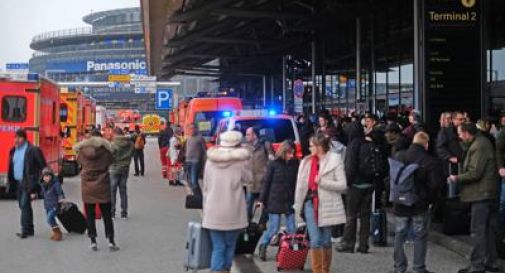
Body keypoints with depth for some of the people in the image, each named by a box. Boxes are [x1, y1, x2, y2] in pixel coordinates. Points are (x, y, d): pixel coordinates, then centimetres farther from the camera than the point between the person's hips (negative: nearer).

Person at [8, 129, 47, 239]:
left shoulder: (33, 150, -9)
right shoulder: (13, 151, 12)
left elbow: (43, 166, -10)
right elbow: (11, 167, 15)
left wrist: (40, 180, -12)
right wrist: (11, 182, 10)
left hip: (27, 183, -7)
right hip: (17, 183, 7)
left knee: (24, 205, -12)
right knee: (23, 206, 11)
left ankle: (25, 230, -9)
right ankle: (29, 229, 19)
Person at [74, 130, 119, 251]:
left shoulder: (83, 151, -6)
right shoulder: (105, 150, -9)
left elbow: (79, 161, 9)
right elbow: (111, 161, 2)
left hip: (87, 187, 1)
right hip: (103, 187, -1)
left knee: (90, 215, 9)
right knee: (107, 215, 7)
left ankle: (93, 242, 8)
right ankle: (111, 241, 6)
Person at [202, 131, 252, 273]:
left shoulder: (210, 160, 4)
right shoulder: (241, 160, -6)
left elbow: (205, 186, 8)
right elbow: (247, 179, 9)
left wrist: (206, 208, 16)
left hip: (213, 213, 2)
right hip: (232, 212, -2)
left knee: (217, 247, 5)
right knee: (230, 245, 13)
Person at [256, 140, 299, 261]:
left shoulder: (295, 164, 2)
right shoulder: (274, 164, -5)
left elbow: (297, 182, 5)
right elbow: (266, 182, -1)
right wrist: (262, 199, -2)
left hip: (290, 201, 3)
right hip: (275, 201, -3)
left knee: (292, 229, 2)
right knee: (274, 228, 0)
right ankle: (262, 247, 21)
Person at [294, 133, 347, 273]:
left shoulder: (335, 160, -6)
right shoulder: (306, 162, 6)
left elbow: (343, 185, -10)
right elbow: (300, 185, 11)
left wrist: (322, 182, -17)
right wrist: (298, 204, 11)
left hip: (327, 205, -2)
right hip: (310, 203, 2)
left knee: (326, 241, 9)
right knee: (315, 240, -5)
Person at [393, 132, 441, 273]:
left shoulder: (398, 156, -4)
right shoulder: (430, 161, -13)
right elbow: (435, 184, -14)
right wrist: (428, 198, 2)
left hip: (400, 204, 3)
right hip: (420, 205, -2)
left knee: (399, 236, 12)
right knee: (420, 237, 8)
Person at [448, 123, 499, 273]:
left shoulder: (478, 146, -19)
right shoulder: (482, 142, 13)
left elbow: (474, 173, -22)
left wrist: (457, 178, -9)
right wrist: (460, 177, 11)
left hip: (481, 193, -11)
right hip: (487, 193, 11)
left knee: (477, 231, -7)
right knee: (487, 228, 16)